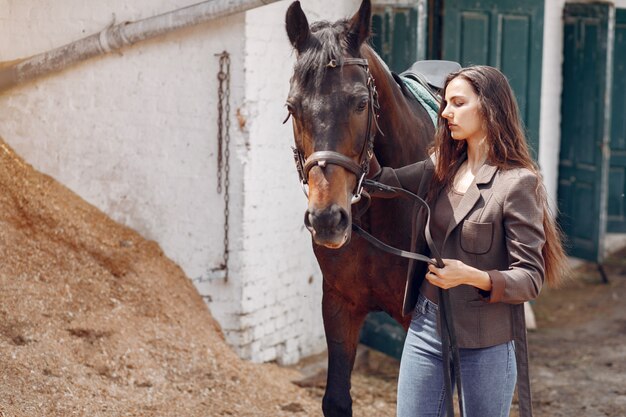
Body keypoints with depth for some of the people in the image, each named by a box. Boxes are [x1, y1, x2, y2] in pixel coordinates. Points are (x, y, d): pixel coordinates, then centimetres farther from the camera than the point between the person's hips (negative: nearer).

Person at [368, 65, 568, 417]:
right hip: (426, 325, 6)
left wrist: (473, 276, -32)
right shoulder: (441, 168, 7)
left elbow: (530, 279, -16)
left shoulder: (518, 183, -14)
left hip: (484, 342, -6)